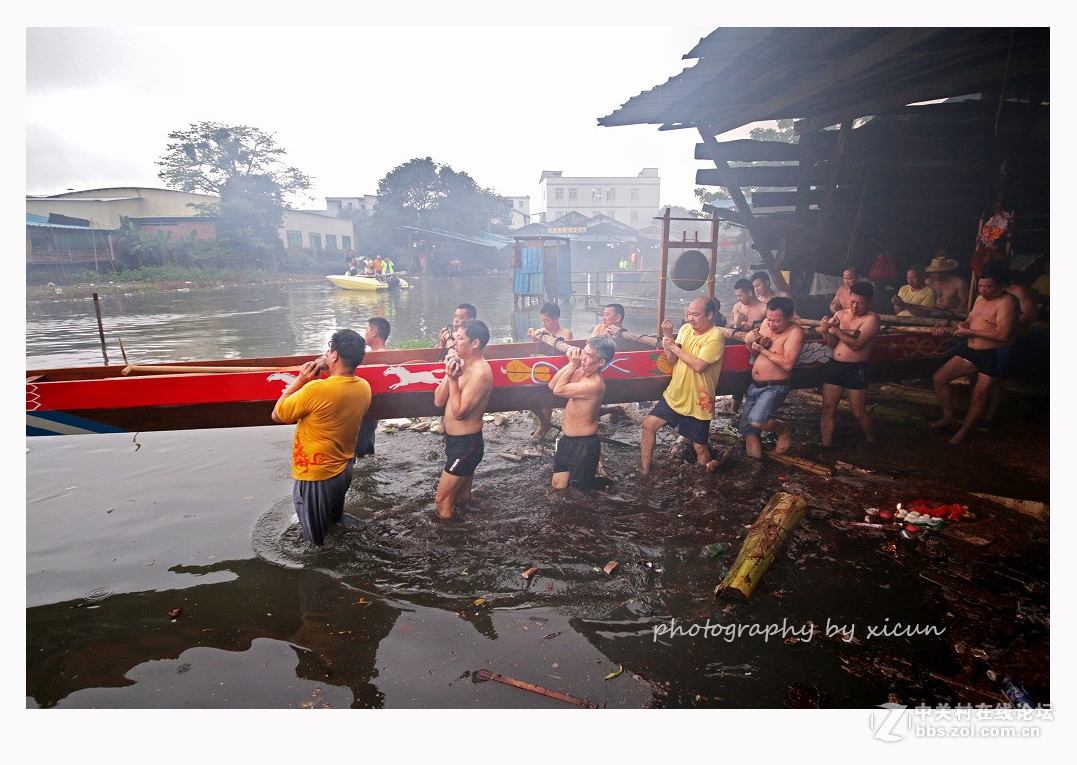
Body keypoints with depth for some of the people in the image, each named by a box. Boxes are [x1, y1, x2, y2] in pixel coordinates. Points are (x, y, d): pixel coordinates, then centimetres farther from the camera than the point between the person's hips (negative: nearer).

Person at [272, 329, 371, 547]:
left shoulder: (317, 390, -28)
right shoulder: (364, 387, -6)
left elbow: (277, 415, -13)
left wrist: (300, 380, -11)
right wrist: (329, 374, 2)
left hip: (316, 477, -7)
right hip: (344, 470, 7)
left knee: (316, 542, 10)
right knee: (336, 524, 30)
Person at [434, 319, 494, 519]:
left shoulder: (480, 372, -21)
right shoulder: (461, 365, 7)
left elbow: (459, 412, -24)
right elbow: (438, 401, 2)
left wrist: (454, 380, -23)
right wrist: (449, 374, -9)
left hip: (465, 444, -10)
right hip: (454, 440, 10)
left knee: (442, 500, -5)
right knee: (462, 498, 22)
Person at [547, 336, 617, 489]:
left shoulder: (594, 384, -28)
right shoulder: (580, 371, -1)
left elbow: (558, 390, -23)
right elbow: (552, 385, -1)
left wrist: (573, 365, -17)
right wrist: (570, 364, -9)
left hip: (583, 444, -8)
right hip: (566, 439, 8)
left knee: (583, 488, 8)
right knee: (556, 485, 15)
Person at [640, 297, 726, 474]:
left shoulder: (715, 336, -17)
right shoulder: (686, 328, 3)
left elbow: (699, 366, -27)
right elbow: (672, 359, 2)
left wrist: (674, 346, -19)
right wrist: (667, 335, -12)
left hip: (698, 402, -6)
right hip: (674, 396, 6)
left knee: (700, 448, 4)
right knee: (649, 424, 3)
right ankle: (644, 470, 15)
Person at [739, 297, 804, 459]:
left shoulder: (795, 333, -14)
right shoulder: (766, 324, 6)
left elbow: (788, 364, -26)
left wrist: (763, 350, -18)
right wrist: (749, 343, -5)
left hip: (774, 387, -7)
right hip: (755, 385, 7)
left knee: (756, 421, -27)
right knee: (747, 429, 9)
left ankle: (783, 430, 4)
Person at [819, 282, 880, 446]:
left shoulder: (871, 318, -7)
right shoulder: (841, 314, 10)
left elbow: (856, 344, -18)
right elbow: (832, 344, 10)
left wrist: (837, 330, -21)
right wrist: (826, 331, -8)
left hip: (856, 369, -5)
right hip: (834, 365, 5)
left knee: (859, 413, 1)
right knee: (828, 409, 5)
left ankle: (872, 444, 25)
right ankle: (826, 447, 13)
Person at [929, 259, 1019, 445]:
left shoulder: (1007, 302, -17)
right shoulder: (980, 299, 11)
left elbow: (1003, 334, -27)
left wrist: (969, 332, -19)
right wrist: (950, 330, 6)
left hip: (994, 355, -8)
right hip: (970, 350, 8)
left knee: (979, 396, 0)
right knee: (939, 378, 4)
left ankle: (962, 433, 14)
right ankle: (948, 416, 20)